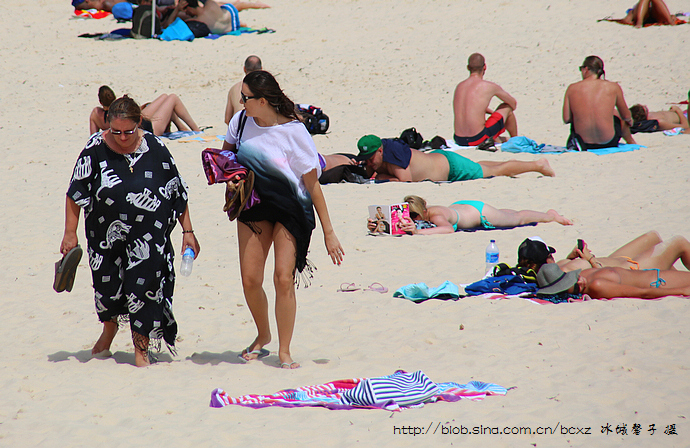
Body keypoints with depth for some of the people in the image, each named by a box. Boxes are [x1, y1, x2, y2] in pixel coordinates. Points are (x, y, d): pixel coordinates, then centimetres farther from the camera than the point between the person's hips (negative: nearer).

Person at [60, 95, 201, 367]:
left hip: (148, 235, -1)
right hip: (107, 235, 1)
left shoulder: (154, 148, -7)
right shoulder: (96, 148, -7)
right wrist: (70, 233, -3)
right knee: (107, 287, 11)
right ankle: (109, 328, 43)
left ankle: (141, 348, 6)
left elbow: (178, 192, 2)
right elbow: (76, 193, -1)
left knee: (144, 286, -8)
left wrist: (187, 231, 2)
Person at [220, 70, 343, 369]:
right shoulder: (241, 121, -6)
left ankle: (284, 351, 1)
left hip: (291, 210, -4)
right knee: (250, 279, -2)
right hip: (253, 206, 4)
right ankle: (263, 336, 26)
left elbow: (312, 185, -13)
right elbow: (226, 153, 18)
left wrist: (328, 232, -11)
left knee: (283, 278, -14)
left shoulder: (294, 132, -19)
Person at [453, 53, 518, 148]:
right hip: (478, 139, -5)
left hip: (459, 140, 5)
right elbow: (513, 103, 14)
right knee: (507, 107, 18)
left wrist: (493, 112, 41)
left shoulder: (459, 87, 10)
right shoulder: (488, 86, -5)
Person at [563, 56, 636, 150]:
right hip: (608, 142, 0)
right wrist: (629, 120, 31)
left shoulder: (572, 88, -4)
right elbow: (626, 116, 6)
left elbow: (566, 119, -3)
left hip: (584, 142, 0)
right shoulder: (613, 87, -4)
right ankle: (631, 142, 58)